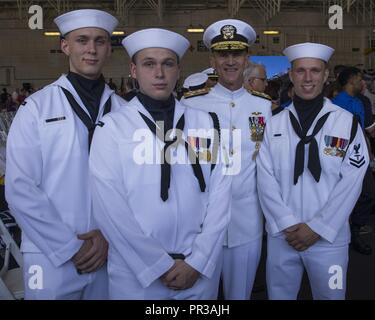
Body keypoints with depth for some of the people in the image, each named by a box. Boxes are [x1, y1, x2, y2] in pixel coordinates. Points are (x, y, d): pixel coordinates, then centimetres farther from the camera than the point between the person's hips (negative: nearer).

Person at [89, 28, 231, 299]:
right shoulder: (112, 127, -5)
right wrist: (162, 266, -12)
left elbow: (219, 195, -2)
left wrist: (197, 262, -8)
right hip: (136, 273, -2)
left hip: (201, 272, 2)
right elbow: (110, 209, -11)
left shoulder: (206, 123, 2)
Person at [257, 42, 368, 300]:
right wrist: (286, 224, -11)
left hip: (328, 238, -1)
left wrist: (317, 228, -11)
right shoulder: (274, 124, 3)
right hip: (281, 235, 2)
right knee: (279, 294, 16)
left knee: (329, 295, 13)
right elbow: (266, 179, -2)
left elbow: (350, 182, -8)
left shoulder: (347, 123, -3)